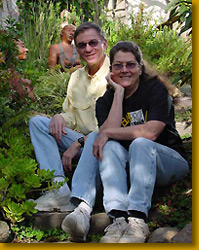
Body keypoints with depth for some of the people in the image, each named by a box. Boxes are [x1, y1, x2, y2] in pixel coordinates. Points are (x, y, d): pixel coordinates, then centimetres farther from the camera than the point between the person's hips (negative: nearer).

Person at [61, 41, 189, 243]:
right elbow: (108, 131, -16)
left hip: (168, 162, -3)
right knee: (110, 146, -26)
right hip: (128, 166, 3)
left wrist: (108, 133, -18)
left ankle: (138, 219, -45)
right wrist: (119, 93, -13)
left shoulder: (155, 89, -6)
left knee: (140, 144, -32)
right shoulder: (105, 101, 5)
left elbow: (150, 132, -21)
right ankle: (119, 218, -43)